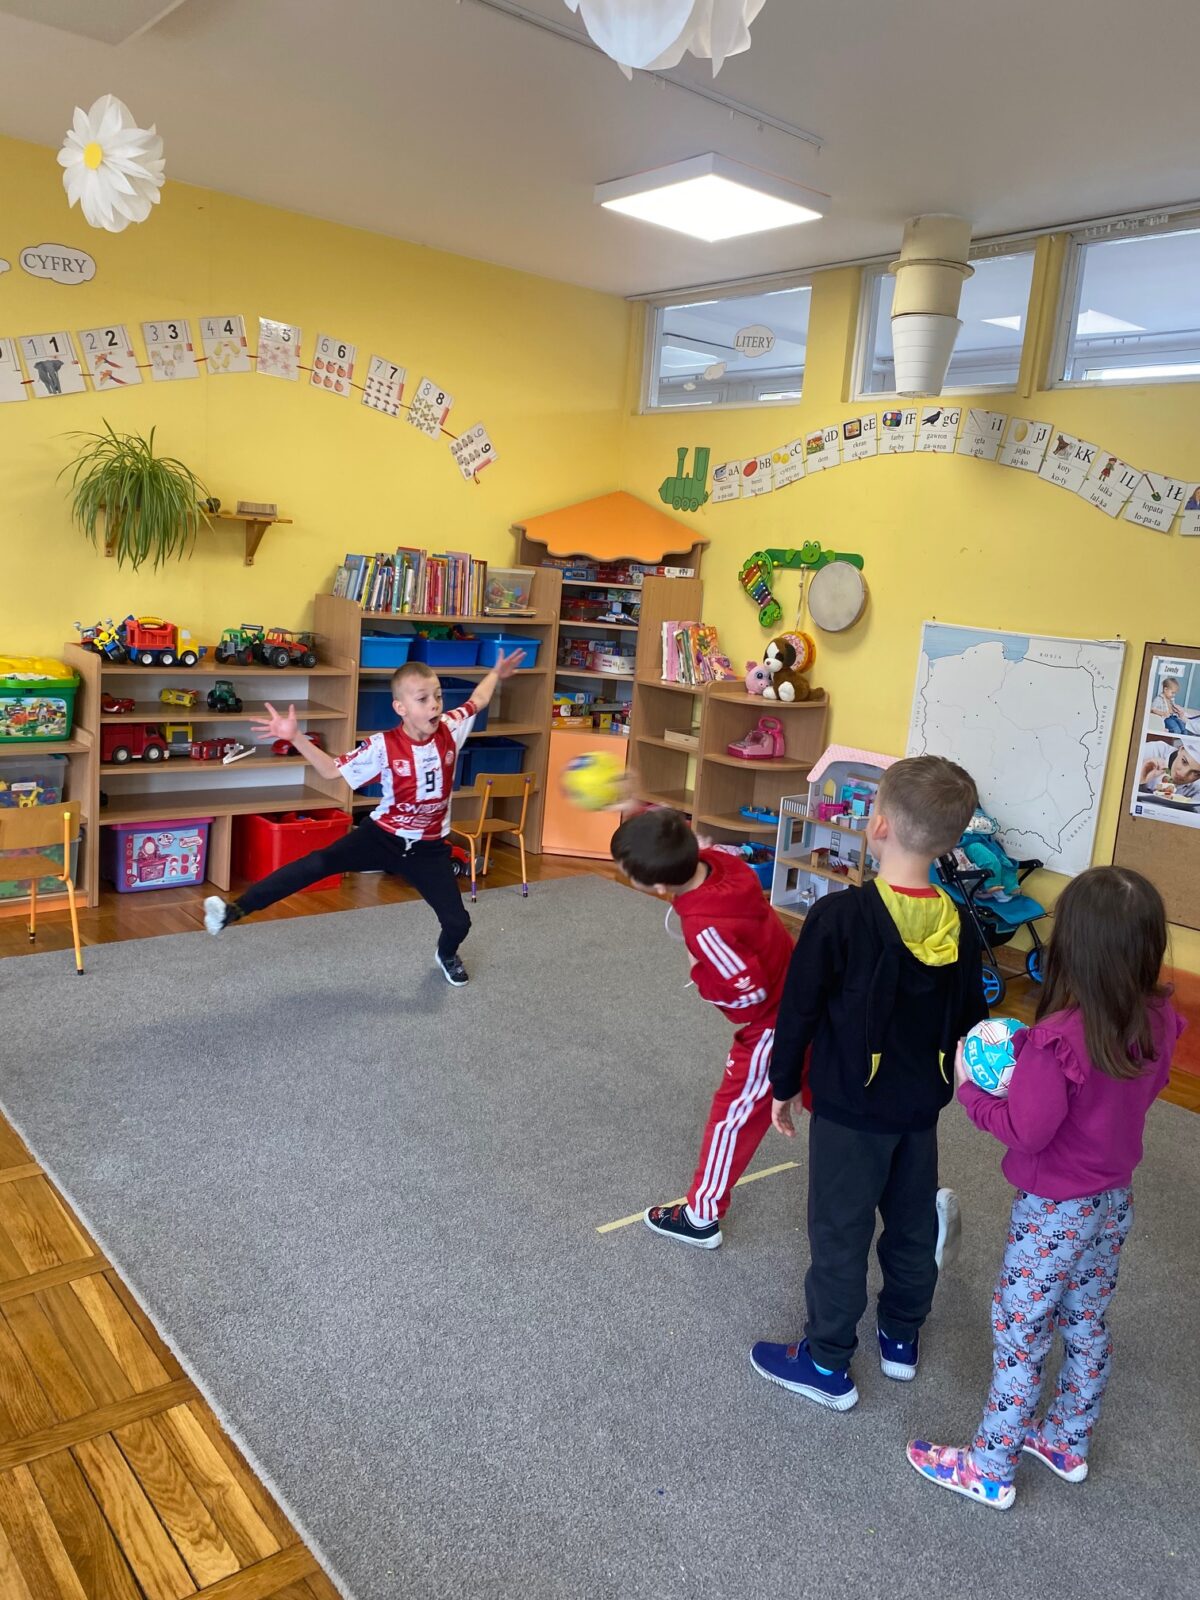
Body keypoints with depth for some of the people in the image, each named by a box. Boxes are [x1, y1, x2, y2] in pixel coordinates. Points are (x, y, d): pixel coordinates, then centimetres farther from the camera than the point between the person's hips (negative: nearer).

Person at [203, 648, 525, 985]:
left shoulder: (451, 729, -10)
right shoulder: (383, 746, -18)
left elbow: (477, 701, 11)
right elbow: (333, 769, -11)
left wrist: (496, 674, 20)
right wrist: (295, 737, -22)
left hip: (429, 847, 2)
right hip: (383, 835, -2)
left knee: (458, 922, 3)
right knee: (318, 863, -20)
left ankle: (446, 956, 42)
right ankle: (237, 909, -17)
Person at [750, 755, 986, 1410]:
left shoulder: (840, 916, -24)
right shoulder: (960, 929, -7)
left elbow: (798, 1009, -15)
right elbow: (969, 1022, 5)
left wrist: (783, 1086, 0)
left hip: (850, 1109, -5)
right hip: (921, 1109, 5)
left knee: (839, 1233, 9)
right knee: (913, 1225, 22)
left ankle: (827, 1364, 24)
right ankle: (901, 1338, 41)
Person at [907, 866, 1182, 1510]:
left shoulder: (1059, 1039, -32)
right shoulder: (1158, 1023, -12)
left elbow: (1027, 1131, -26)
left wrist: (969, 1089, -10)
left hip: (1054, 1213, -7)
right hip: (1115, 1202, 7)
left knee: (1018, 1335, 10)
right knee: (1088, 1327, 24)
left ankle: (990, 1469, 26)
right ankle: (1067, 1443, 44)